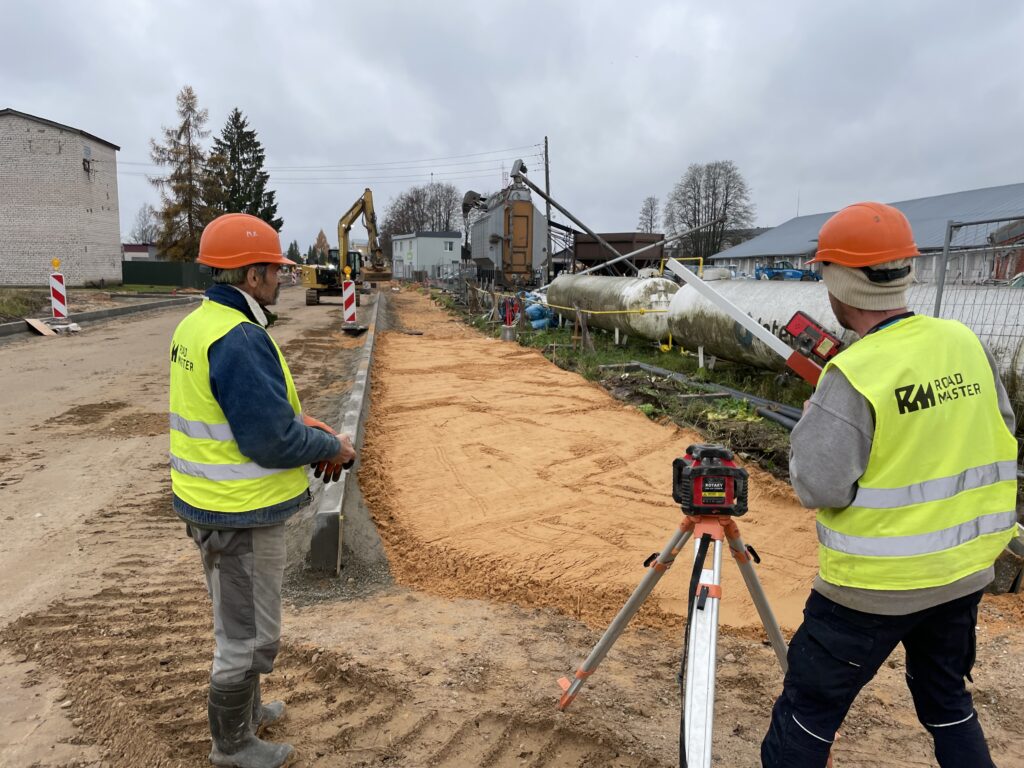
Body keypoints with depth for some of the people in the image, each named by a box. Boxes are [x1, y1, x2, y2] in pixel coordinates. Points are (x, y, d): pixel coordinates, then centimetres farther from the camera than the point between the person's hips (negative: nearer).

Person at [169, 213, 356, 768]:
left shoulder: (195, 325, 5)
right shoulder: (240, 340, -26)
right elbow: (270, 441, -27)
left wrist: (308, 428, 3)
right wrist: (331, 447, -10)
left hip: (209, 501, 10)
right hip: (242, 514, -10)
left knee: (237, 620, 28)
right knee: (249, 634, 11)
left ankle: (244, 708, 50)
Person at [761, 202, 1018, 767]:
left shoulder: (854, 374, -24)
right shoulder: (966, 344, -3)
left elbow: (818, 487, -21)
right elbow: (998, 439, 9)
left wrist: (812, 420, -6)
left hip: (875, 585, -7)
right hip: (966, 571, 7)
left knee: (808, 710, 11)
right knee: (947, 700, 28)